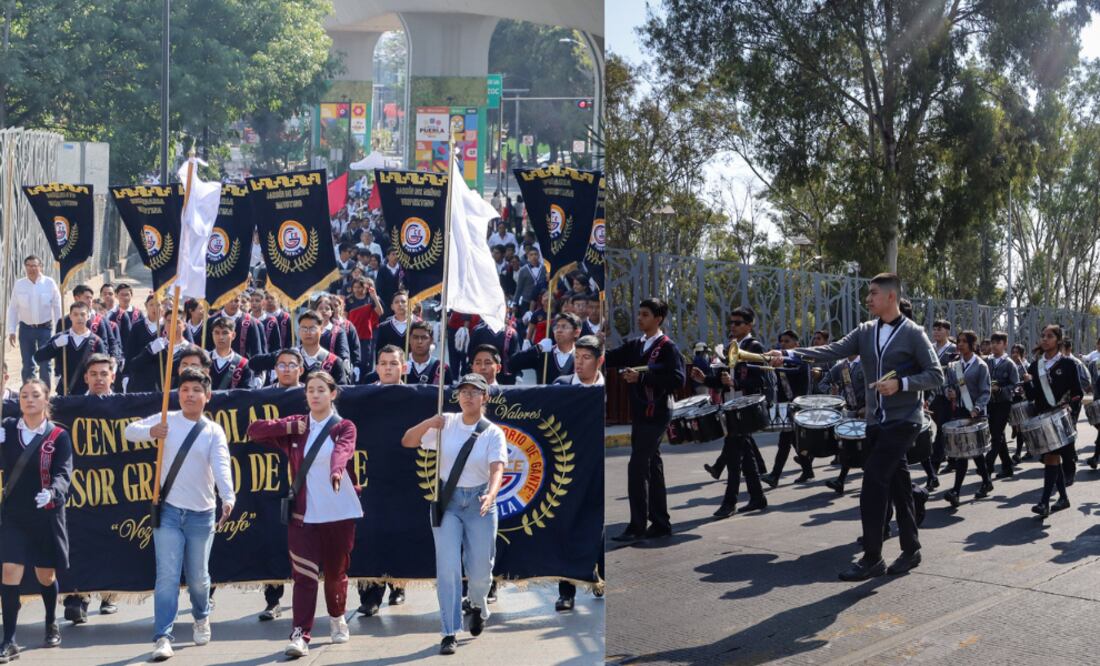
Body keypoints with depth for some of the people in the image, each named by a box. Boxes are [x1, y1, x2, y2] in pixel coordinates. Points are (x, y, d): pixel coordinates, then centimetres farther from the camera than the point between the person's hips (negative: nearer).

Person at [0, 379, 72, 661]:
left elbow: (63, 472, -15)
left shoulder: (59, 436, -5)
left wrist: (52, 492, -36)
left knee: (46, 575, 11)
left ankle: (51, 624, 37)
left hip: (47, 515, -1)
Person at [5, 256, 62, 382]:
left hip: (45, 328, -2)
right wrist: (11, 330, 1)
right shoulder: (18, 285, -2)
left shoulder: (50, 283, -6)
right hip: (26, 328, 2)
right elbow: (12, 309, 4)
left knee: (45, 363, 0)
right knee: (27, 365, 9)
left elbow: (57, 307, -1)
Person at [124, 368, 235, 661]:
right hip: (168, 510, 0)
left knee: (197, 575, 12)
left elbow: (221, 466, -16)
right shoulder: (167, 420, 2)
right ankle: (163, 638, -4)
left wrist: (228, 497, -34)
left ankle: (201, 617, 40)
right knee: (167, 575, -7)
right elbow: (130, 430, -2)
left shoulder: (214, 431, -2)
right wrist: (149, 431, -25)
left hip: (202, 513, 0)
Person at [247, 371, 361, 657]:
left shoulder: (344, 427, -2)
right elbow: (254, 430, 2)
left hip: (340, 514, -1)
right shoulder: (296, 426, 7)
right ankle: (300, 636, -9)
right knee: (304, 575, -8)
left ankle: (337, 618, 38)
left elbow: (342, 450, -24)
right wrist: (288, 427, -10)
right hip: (303, 514, 1)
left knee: (335, 572, 13)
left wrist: (337, 470, -46)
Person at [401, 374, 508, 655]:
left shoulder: (493, 432, -6)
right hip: (447, 500, 1)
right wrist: (429, 423, -17)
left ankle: (478, 606, 39)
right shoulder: (445, 424, 1)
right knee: (447, 568, -8)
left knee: (480, 571, 4)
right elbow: (407, 441, 1)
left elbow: (497, 469, -20)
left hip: (479, 502, -1)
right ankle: (449, 633, -1)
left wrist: (491, 495, -40)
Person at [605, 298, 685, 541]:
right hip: (640, 413, 8)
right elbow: (609, 359, 5)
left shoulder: (668, 347, -8)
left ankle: (638, 525, -6)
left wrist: (642, 376, -22)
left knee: (637, 466, -10)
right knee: (652, 466, 12)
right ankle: (660, 523, 19)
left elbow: (677, 379, -18)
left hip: (656, 414, -8)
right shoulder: (634, 346, 13)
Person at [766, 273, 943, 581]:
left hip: (902, 421, -6)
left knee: (873, 483, -13)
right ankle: (911, 550, 25)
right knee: (897, 486, 13)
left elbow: (936, 375, -7)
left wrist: (901, 383, -22)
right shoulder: (865, 331, 8)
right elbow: (834, 350, -5)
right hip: (876, 421, 6)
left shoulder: (912, 333, -7)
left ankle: (871, 558, -8)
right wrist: (790, 355, -19)